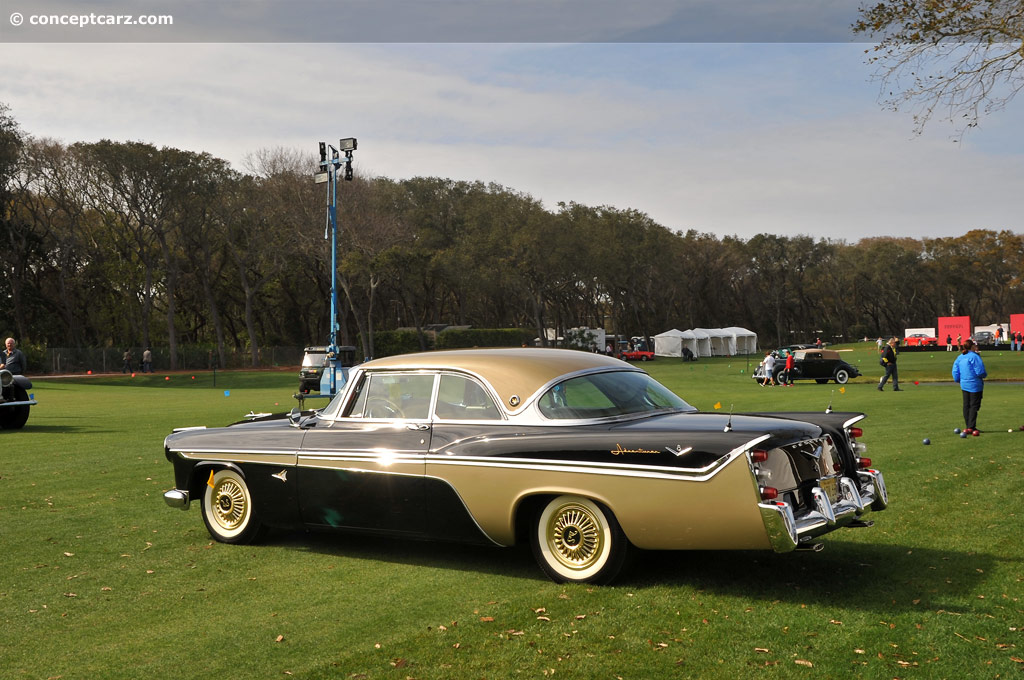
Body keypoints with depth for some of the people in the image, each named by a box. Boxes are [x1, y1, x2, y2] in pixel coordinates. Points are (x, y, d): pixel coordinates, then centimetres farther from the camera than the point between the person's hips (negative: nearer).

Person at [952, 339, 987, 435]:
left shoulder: (959, 358, 7)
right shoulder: (974, 356, -16)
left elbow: (955, 372, 9)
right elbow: (980, 372, -18)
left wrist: (959, 380, 21)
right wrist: (984, 375, 2)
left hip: (964, 385, 7)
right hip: (975, 385, -7)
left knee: (966, 406, 12)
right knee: (974, 406, -1)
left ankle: (968, 427, 17)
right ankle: (971, 427, -4)